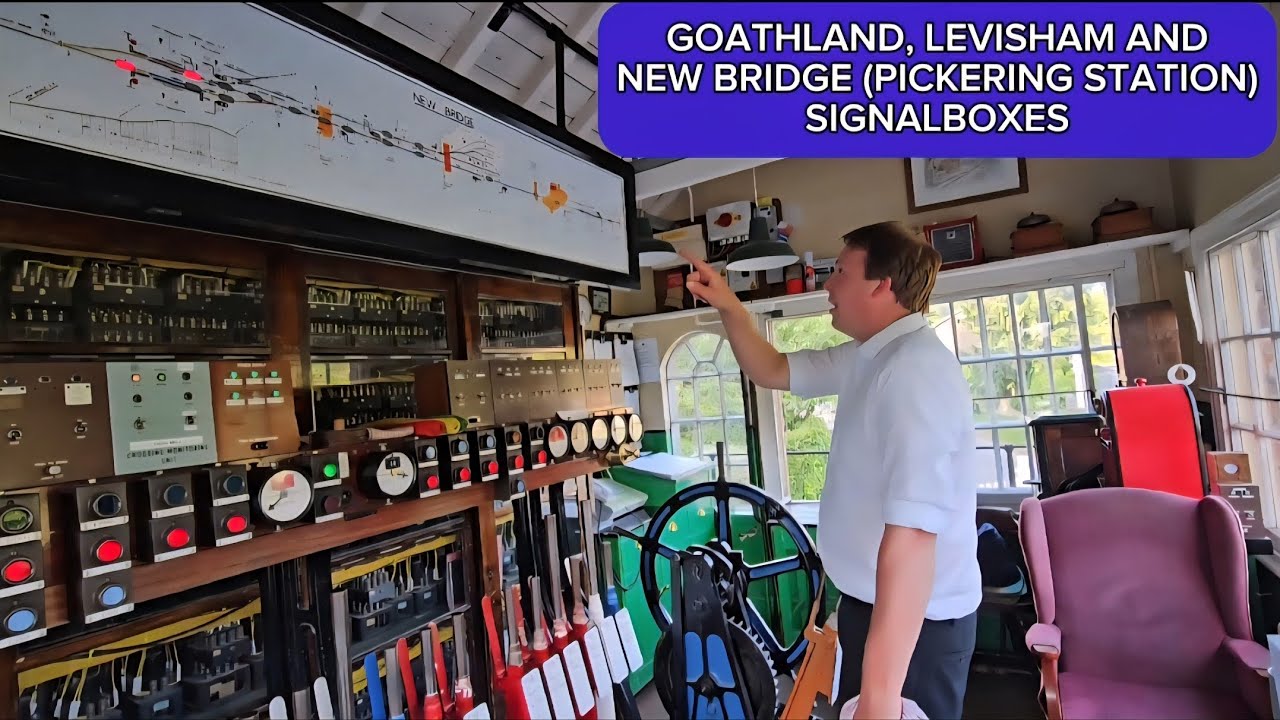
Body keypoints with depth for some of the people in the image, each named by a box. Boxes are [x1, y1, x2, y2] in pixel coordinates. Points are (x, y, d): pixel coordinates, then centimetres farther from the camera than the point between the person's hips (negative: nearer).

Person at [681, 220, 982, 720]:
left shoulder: (913, 371, -29)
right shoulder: (868, 358, 3)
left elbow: (912, 533, -36)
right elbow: (772, 371, 13)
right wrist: (727, 305, -1)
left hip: (916, 621, -9)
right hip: (872, 602, 9)